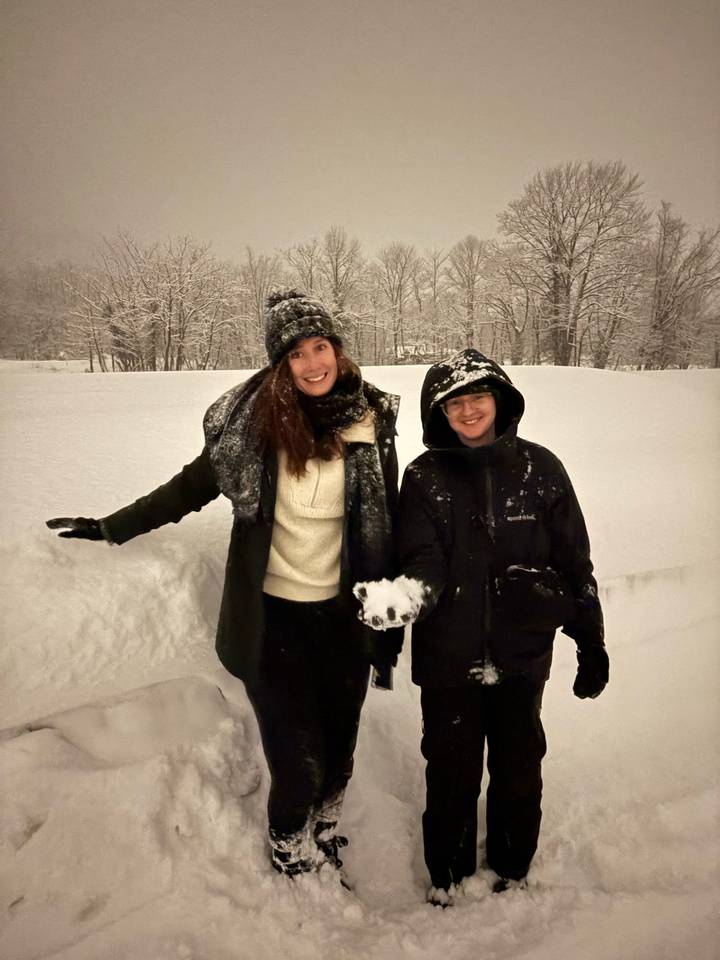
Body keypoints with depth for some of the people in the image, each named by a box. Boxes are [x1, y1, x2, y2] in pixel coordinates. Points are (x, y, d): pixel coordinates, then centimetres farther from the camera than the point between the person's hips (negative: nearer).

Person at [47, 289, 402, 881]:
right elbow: (195, 484, 3)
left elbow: (390, 528, 2)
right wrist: (111, 527, 4)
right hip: (273, 617, -2)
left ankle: (326, 849, 50)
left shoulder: (372, 421, -6)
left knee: (338, 752, 19)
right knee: (297, 761, 4)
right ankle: (294, 866, 38)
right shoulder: (256, 420, -11)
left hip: (344, 616, 2)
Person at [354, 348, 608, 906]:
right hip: (449, 658, -1)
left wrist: (592, 644, 5)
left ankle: (512, 870, 47)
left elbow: (574, 563, 1)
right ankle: (447, 875, 43)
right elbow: (425, 564, -13)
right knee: (453, 773, 15)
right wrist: (407, 594, -36)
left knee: (519, 772, 19)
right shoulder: (425, 478, -7)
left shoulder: (540, 469, -6)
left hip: (522, 656, 1)